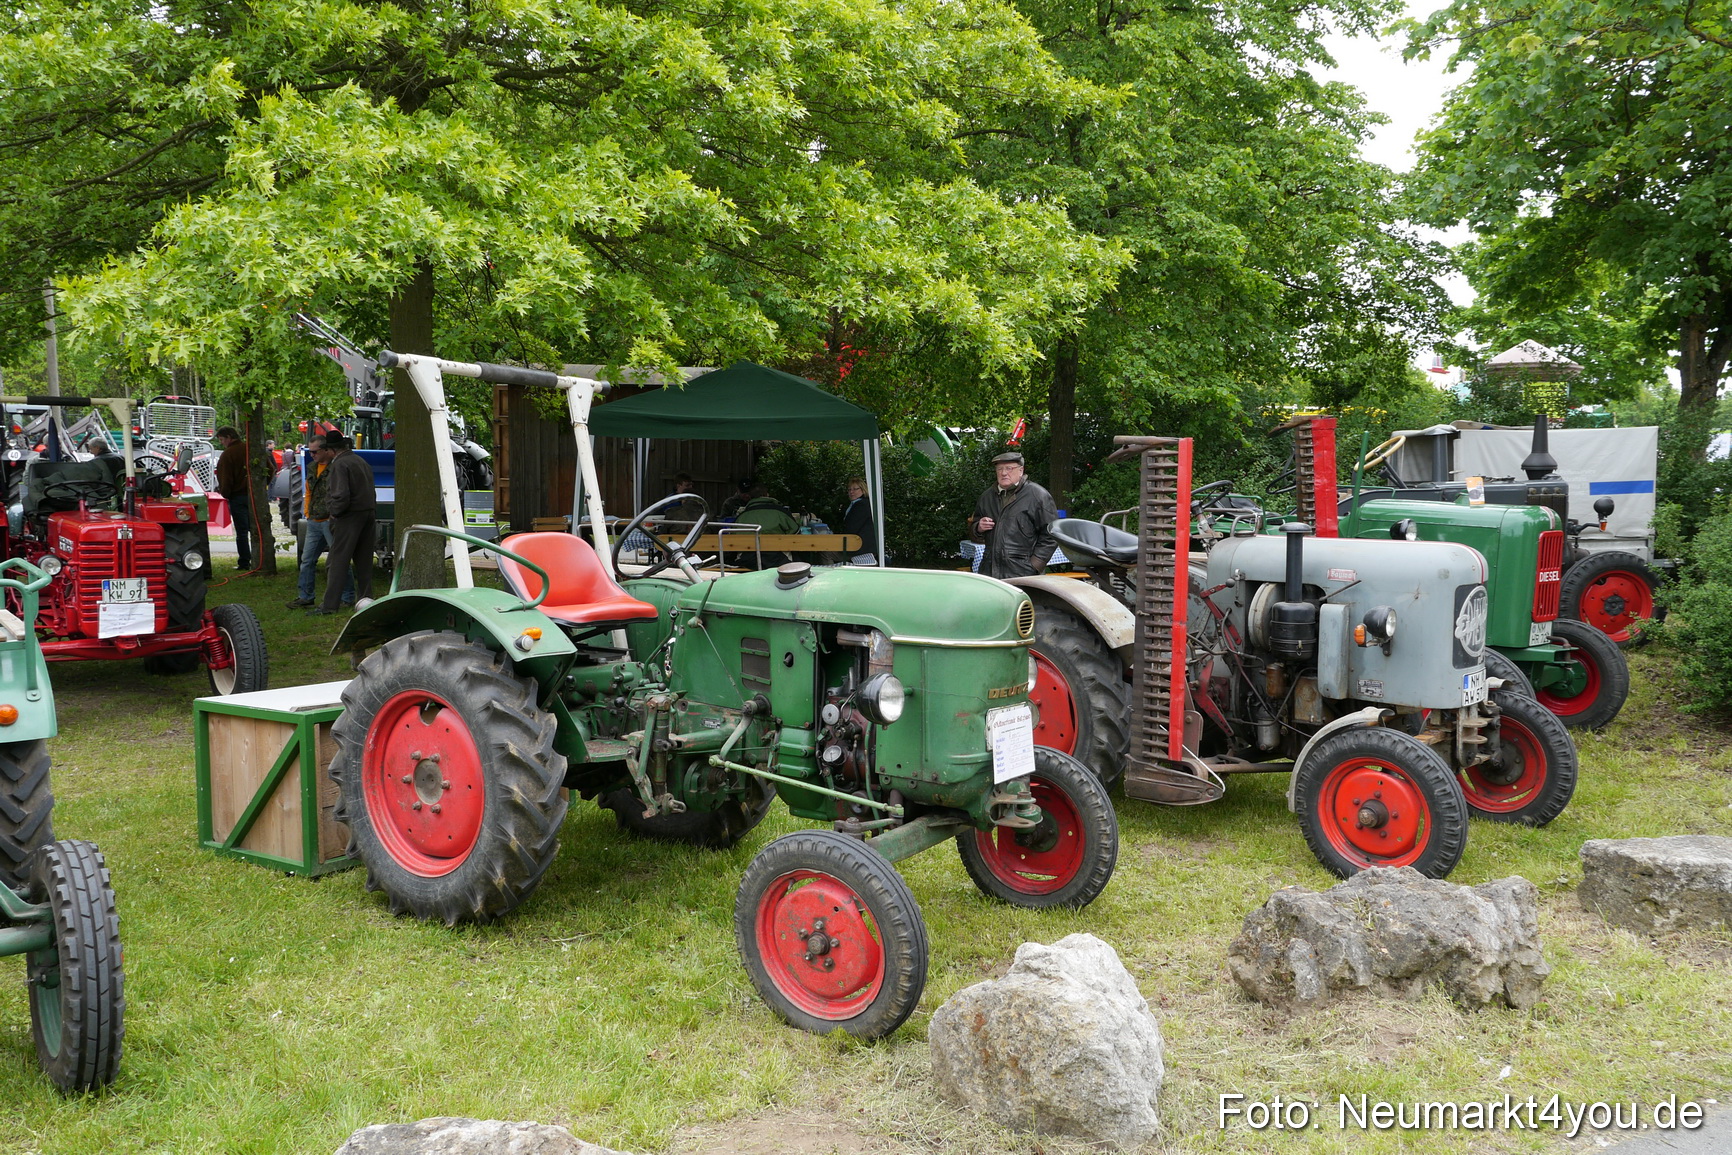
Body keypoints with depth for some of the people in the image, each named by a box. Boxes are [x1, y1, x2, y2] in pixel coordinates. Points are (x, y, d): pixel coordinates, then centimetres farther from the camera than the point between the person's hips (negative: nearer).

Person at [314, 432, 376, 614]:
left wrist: (333, 511, -5)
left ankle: (329, 604, -7)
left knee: (337, 562, -6)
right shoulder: (361, 462, 15)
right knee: (364, 561, 14)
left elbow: (341, 496, -21)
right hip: (368, 514, 8)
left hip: (350, 517, -8)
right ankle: (365, 598, 19)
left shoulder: (339, 465, -13)